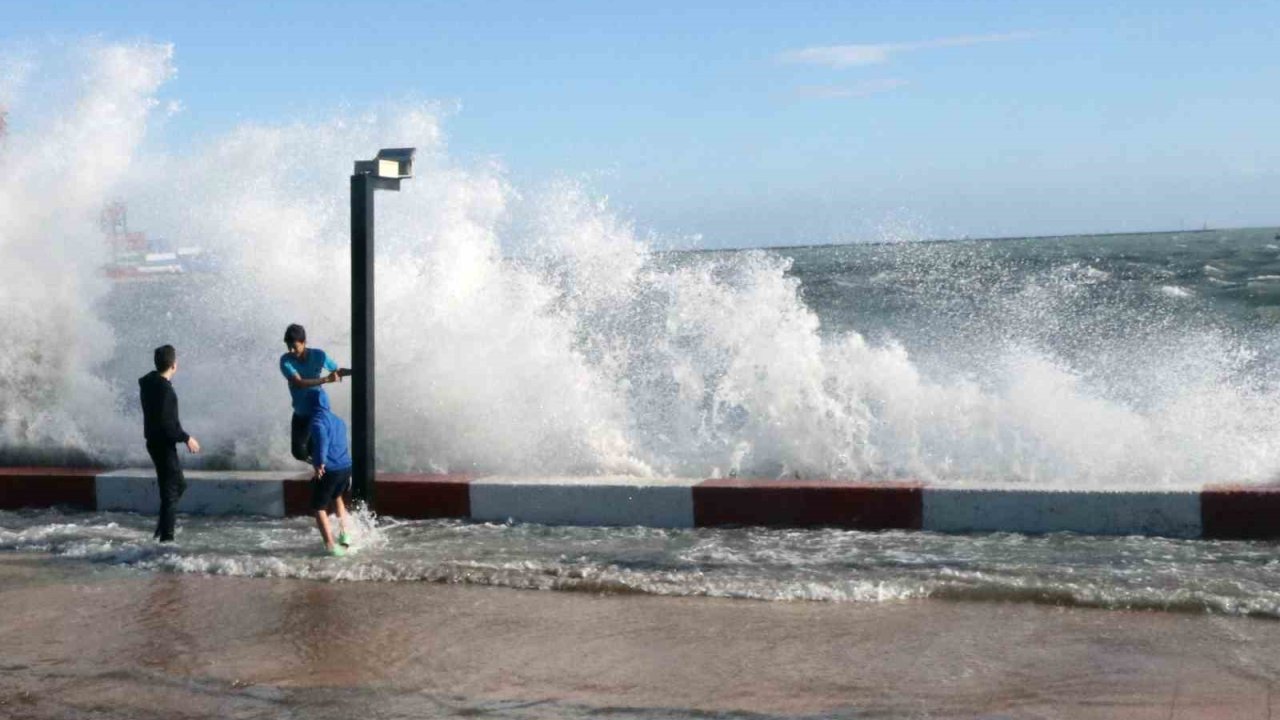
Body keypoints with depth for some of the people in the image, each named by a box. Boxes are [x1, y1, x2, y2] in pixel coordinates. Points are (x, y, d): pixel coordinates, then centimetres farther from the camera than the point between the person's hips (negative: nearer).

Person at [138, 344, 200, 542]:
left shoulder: (150, 382, 7)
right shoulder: (164, 389, -23)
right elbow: (166, 423, -25)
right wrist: (186, 438, -17)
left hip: (155, 442, 10)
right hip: (163, 444, -10)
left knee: (179, 484, 22)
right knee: (171, 489, -3)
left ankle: (164, 525, 25)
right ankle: (166, 536, 0)